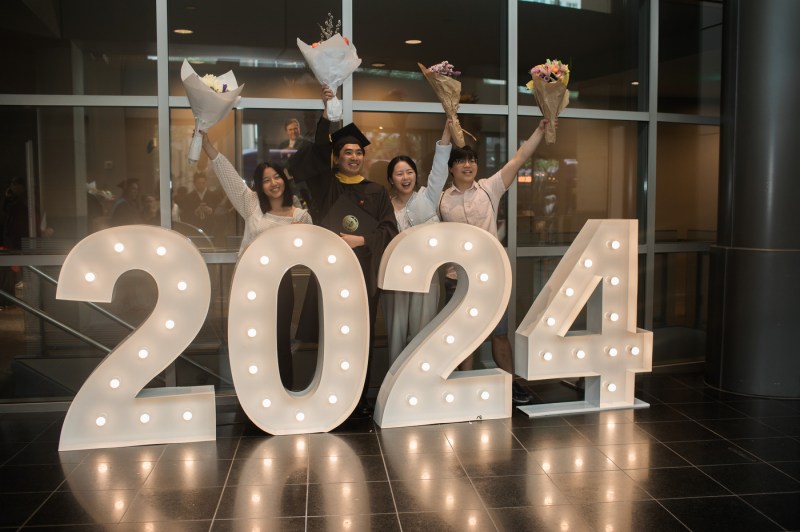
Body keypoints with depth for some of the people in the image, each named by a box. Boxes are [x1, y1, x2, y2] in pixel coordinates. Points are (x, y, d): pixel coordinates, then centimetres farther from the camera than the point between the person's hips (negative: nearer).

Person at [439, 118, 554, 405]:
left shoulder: (490, 189, 1)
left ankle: (511, 384, 23)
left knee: (500, 333, 9)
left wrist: (540, 129, -11)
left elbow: (519, 159, -5)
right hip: (458, 279, 0)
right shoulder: (442, 201, 4)